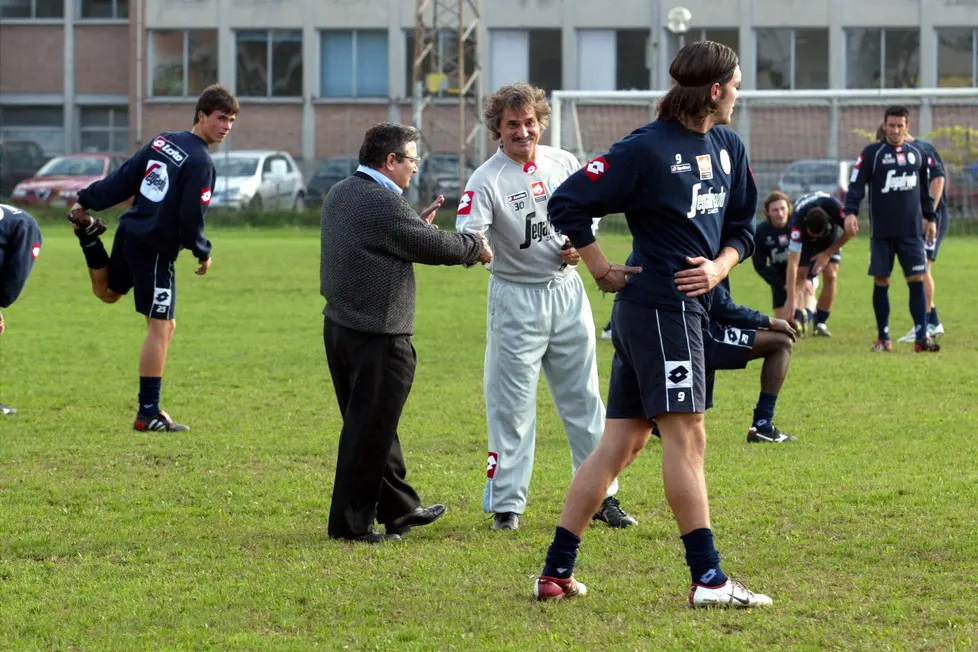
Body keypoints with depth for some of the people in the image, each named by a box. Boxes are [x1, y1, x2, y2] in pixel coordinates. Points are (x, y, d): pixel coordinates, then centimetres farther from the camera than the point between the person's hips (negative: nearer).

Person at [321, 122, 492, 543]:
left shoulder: (339, 195, 10)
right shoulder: (385, 204, -19)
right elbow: (435, 247, -13)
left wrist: (419, 224, 15)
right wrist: (476, 247, 4)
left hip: (338, 326, 10)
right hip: (377, 335, -10)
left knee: (374, 426, 18)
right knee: (369, 430, -1)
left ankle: (399, 509, 30)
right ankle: (350, 522, 4)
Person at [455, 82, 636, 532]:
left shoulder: (564, 163, 1)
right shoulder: (486, 180, -14)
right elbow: (467, 235, -28)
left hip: (567, 289, 5)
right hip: (517, 297, -5)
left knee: (583, 397, 12)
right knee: (511, 405, -2)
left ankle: (601, 496, 21)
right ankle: (507, 505, 6)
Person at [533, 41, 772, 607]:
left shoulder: (729, 147, 12)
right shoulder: (646, 150, -12)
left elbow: (743, 224, 19)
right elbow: (567, 205, -10)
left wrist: (720, 266, -1)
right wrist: (603, 272, -5)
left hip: (690, 303, 8)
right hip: (660, 306, -8)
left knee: (621, 443, 9)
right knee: (687, 436, -7)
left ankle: (557, 571, 12)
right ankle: (709, 578, -6)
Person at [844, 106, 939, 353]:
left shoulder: (917, 153, 9)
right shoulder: (872, 153, -2)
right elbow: (856, 185, -8)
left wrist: (930, 218, 18)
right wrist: (850, 212, -21)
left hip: (912, 231, 2)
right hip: (881, 233, -2)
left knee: (917, 280, -5)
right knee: (881, 282, 2)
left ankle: (921, 336, -5)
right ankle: (883, 338, 12)